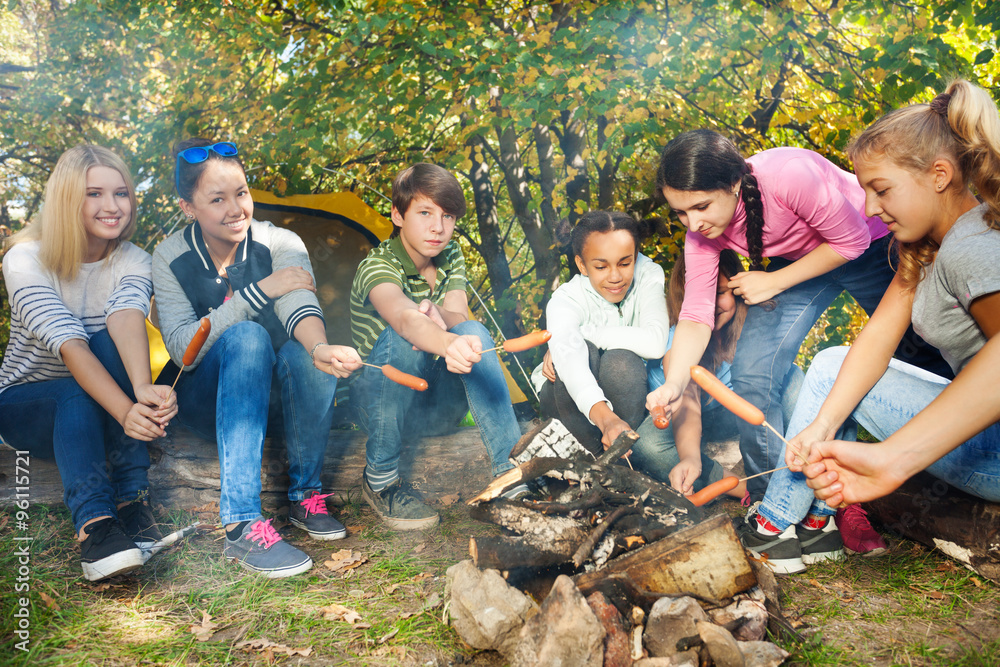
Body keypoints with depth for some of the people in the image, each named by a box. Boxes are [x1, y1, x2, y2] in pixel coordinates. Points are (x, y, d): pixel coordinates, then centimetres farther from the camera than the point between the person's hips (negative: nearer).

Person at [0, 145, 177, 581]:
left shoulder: (133, 262, -9)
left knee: (110, 346, -30)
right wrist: (125, 411, -50)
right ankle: (93, 523, -45)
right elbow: (68, 344, -33)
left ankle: (132, 498, -32)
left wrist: (143, 387, -55)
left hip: (93, 413, 2)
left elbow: (127, 317, -33)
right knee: (77, 393, -35)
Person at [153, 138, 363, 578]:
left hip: (272, 394, 1)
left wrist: (320, 348, -54)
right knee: (246, 336, -34)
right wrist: (260, 291, -29)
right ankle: (241, 526, -40)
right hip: (205, 400, -1)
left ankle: (306, 496, -15)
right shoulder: (171, 258, -10)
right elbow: (181, 348, -21)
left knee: (302, 353, -33)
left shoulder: (280, 244, -10)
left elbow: (300, 307, -30)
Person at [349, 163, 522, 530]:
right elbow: (403, 317, -44)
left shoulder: (451, 256, 1)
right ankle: (379, 479, -19)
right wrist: (448, 343, -65)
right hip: (382, 404, -4)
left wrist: (440, 317, -40)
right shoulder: (377, 266, -20)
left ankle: (512, 471, -25)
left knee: (473, 333, -25)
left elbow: (460, 316, -15)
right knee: (400, 340, -35)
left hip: (438, 405, 4)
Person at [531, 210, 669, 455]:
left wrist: (583, 332, -29)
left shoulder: (649, 276, -17)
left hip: (624, 392, 1)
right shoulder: (565, 300, -24)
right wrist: (606, 419, -62)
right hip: (571, 395, -1)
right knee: (585, 350, -33)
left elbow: (654, 343, -33)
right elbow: (569, 355, -45)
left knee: (621, 360, -32)